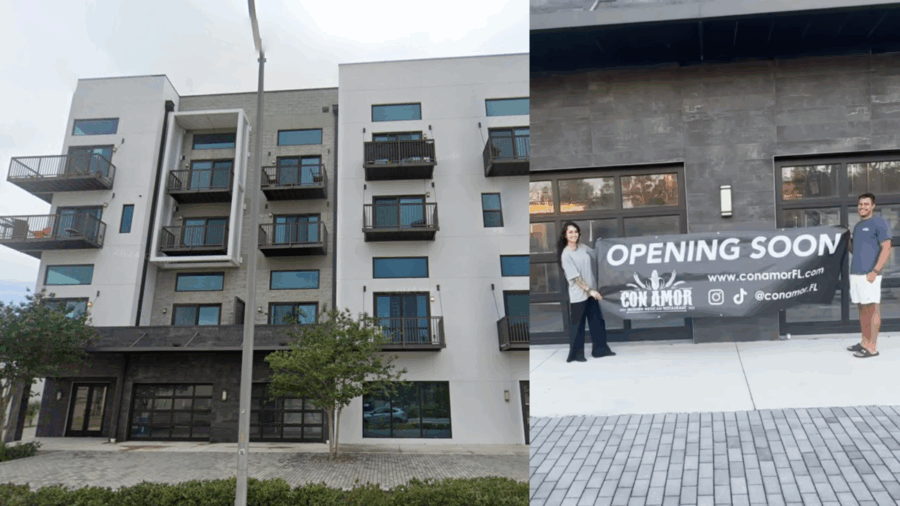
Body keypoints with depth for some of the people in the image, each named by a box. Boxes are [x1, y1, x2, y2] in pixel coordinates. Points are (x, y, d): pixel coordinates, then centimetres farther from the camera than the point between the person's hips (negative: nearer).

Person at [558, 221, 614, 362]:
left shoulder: (583, 247, 4)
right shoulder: (566, 254, -14)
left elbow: (597, 258, 20)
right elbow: (575, 277, -16)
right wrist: (589, 290, -18)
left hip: (592, 291, 6)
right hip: (578, 294, -6)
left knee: (597, 322, 13)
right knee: (577, 325, 3)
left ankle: (600, 349, 26)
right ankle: (576, 354, 16)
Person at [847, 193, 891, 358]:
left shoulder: (879, 223, -5)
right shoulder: (857, 226, 18)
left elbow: (886, 249, -12)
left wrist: (875, 271, -19)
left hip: (869, 274, -8)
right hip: (855, 273, 8)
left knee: (873, 309, -4)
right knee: (863, 309, 12)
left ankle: (872, 347, -2)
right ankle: (865, 342, 18)